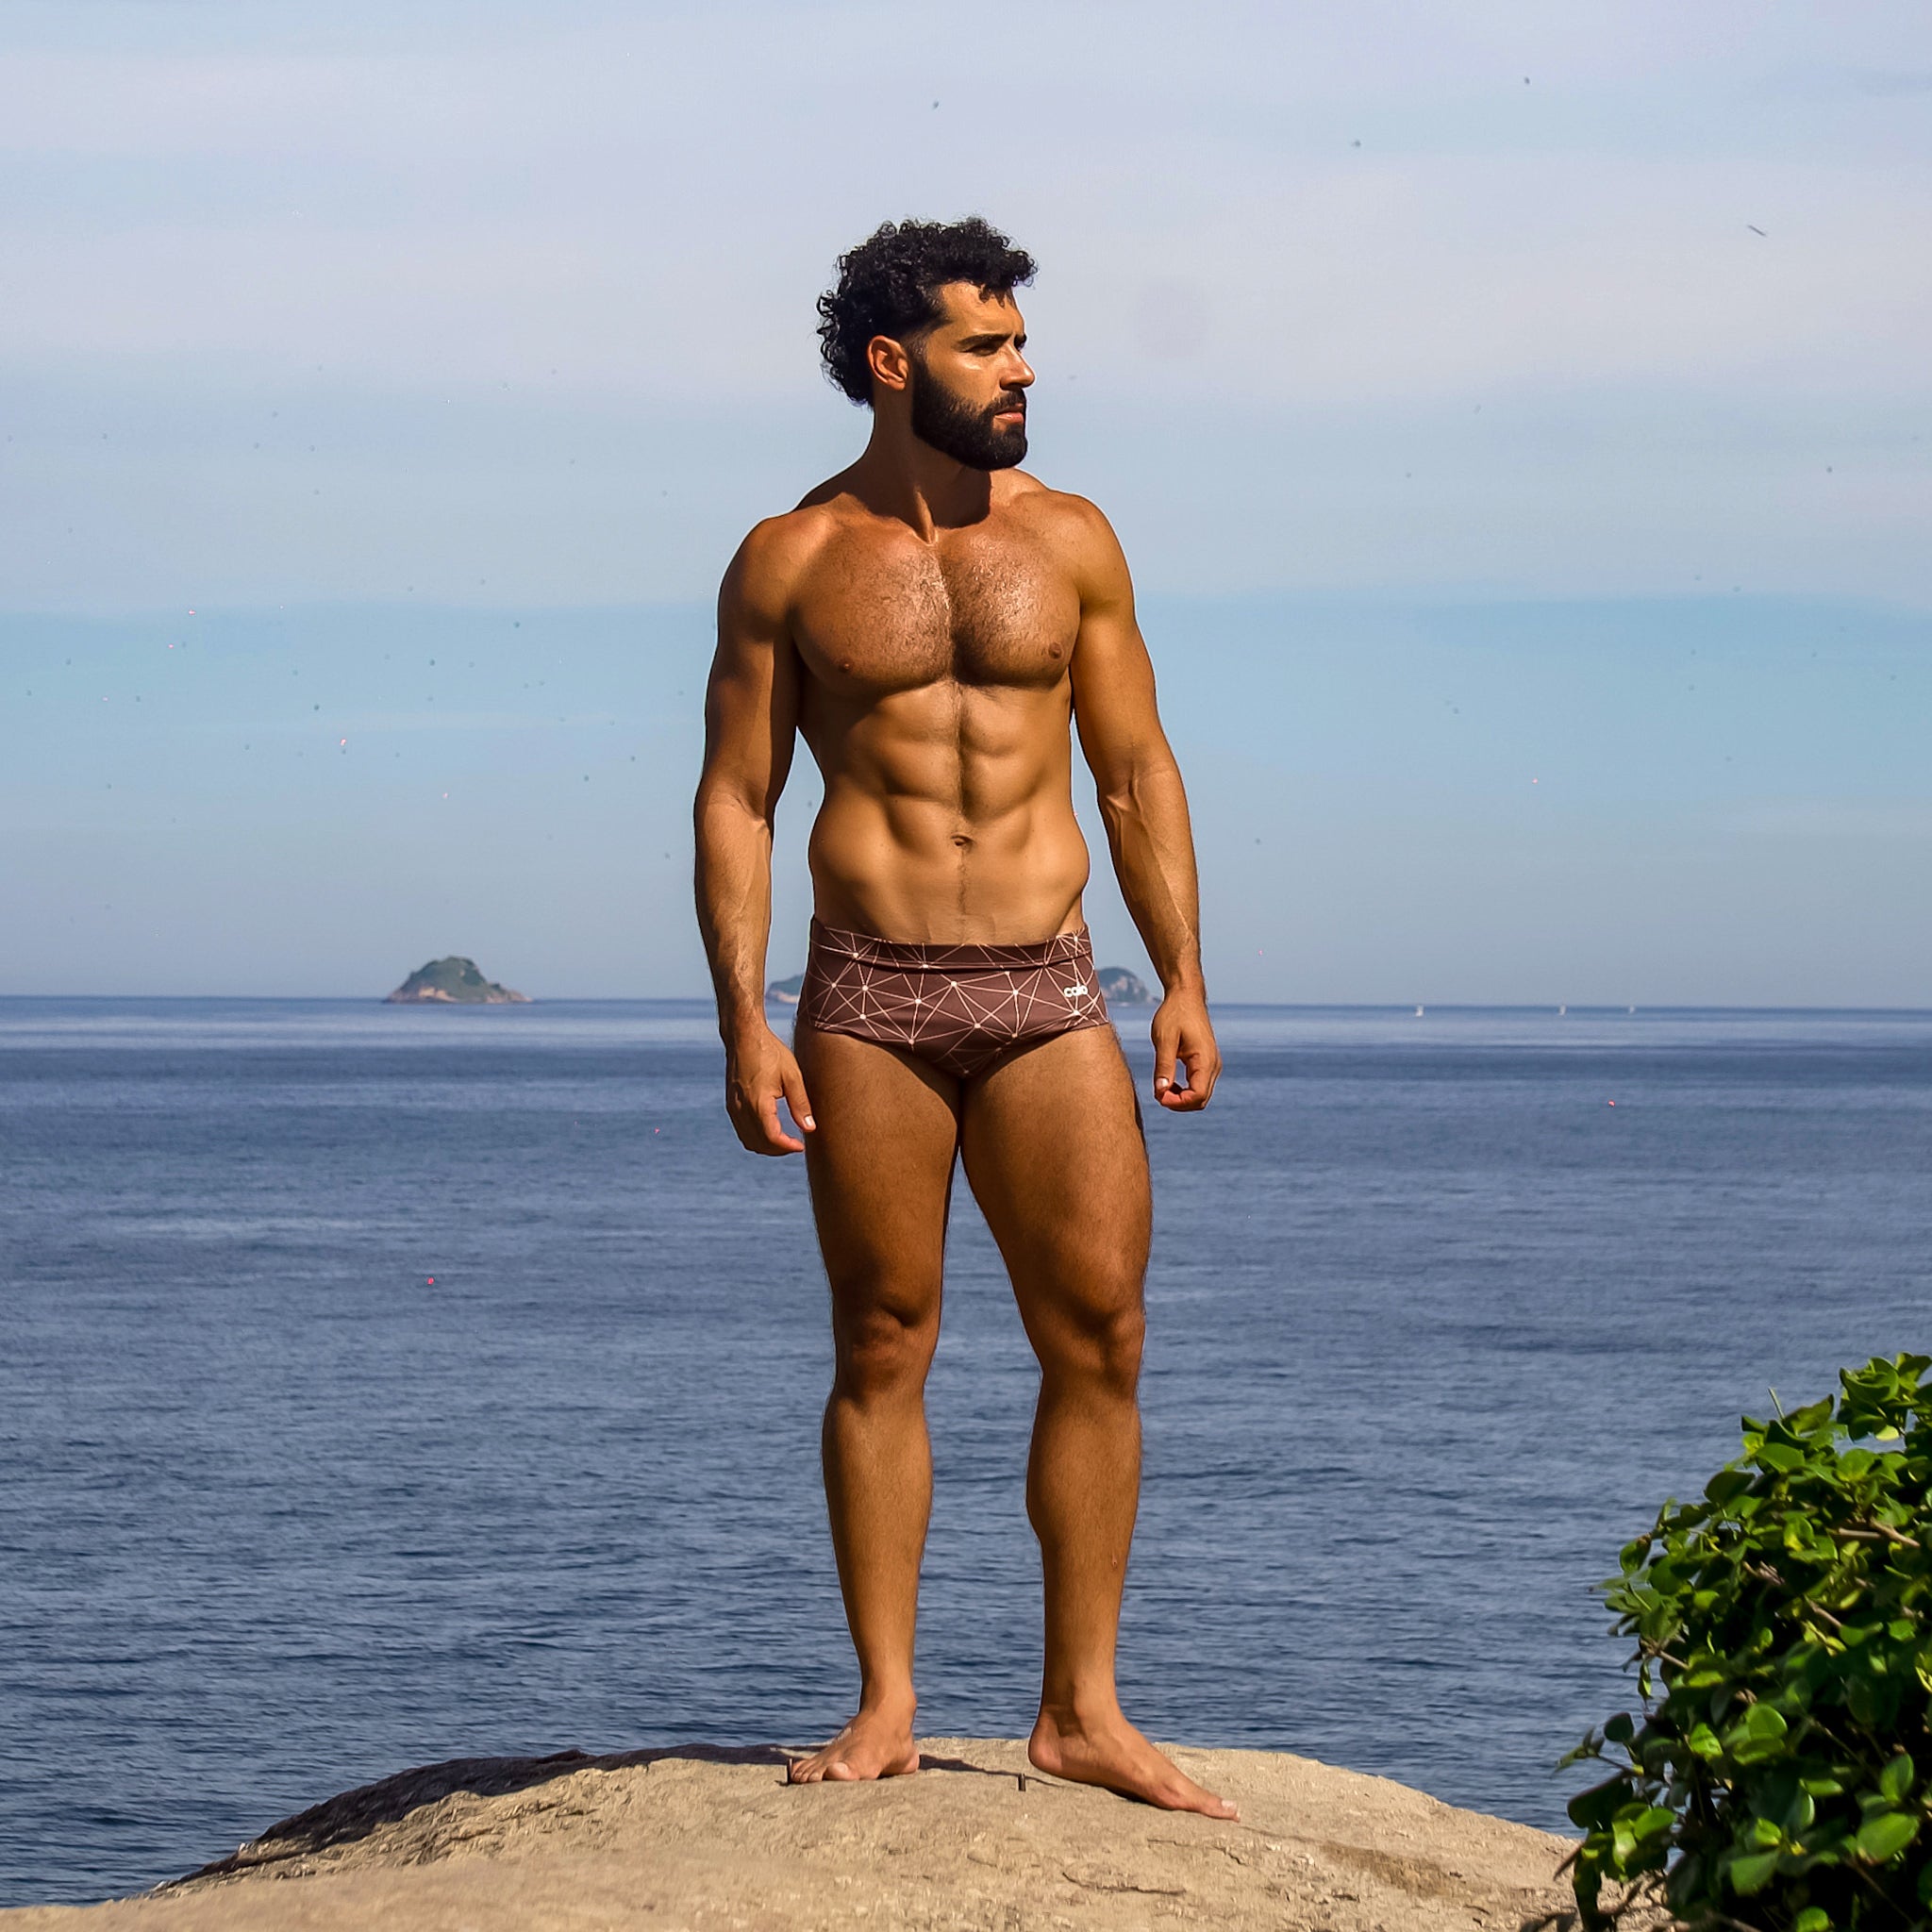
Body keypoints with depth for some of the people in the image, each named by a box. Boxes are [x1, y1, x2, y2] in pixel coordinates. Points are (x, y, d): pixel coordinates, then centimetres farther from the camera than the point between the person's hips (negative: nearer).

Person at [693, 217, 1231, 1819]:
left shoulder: (1069, 539, 9)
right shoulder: (790, 560, 3)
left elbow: (1137, 770, 11)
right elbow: (735, 799, 3)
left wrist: (1185, 981, 3)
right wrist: (743, 1022, -6)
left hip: (1048, 993, 2)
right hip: (867, 1000, -2)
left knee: (1101, 1340, -3)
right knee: (883, 1349, 2)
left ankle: (1081, 1711, 6)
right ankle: (887, 1705, 10)